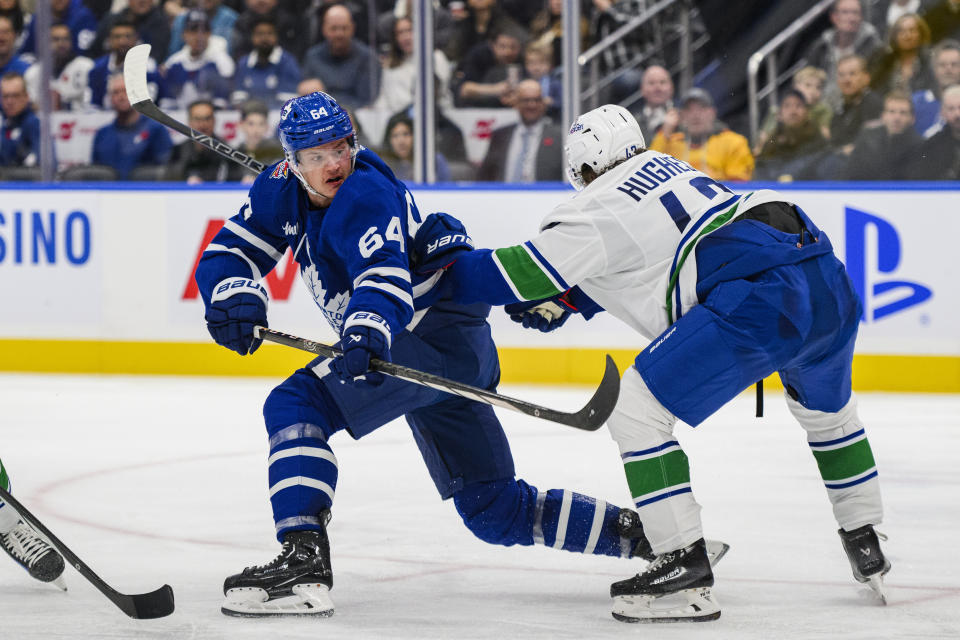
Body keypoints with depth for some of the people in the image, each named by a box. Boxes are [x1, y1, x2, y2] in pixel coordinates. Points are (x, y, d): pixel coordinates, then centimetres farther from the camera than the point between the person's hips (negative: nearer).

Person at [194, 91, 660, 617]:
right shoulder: (282, 189, 8)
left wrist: (367, 331, -51)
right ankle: (639, 533, 18)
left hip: (443, 332, -10)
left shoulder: (366, 195, -17)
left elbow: (385, 275, -32)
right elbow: (228, 253, 5)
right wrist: (236, 296, -17)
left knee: (295, 405, -21)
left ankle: (304, 562, -31)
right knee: (494, 511, 14)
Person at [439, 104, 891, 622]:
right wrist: (565, 301, 37)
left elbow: (509, 278, 8)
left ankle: (685, 568, -6)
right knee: (826, 407, 36)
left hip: (760, 296, -9)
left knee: (636, 409, -2)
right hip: (830, 281, 9)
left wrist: (445, 269, 24)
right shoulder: (661, 166, 28)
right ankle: (866, 546, 43)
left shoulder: (595, 212, 6)